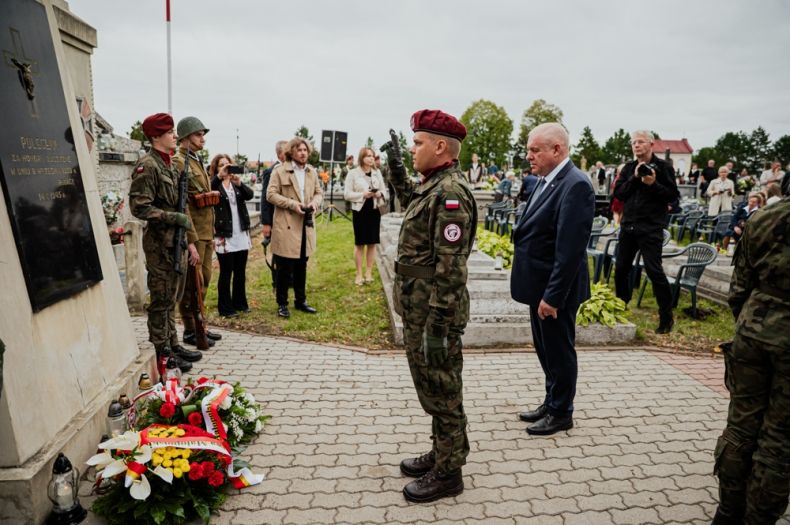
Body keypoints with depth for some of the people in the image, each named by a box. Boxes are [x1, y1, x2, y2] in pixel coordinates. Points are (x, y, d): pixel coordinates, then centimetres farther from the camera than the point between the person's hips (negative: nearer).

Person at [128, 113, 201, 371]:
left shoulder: (171, 165, 15)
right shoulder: (147, 165, -13)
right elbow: (139, 207, -20)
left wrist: (189, 241, 16)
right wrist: (175, 218, -18)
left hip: (176, 241, 9)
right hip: (160, 243, -9)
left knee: (172, 298, 16)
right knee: (161, 300, 1)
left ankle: (173, 345, 28)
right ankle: (162, 354, 12)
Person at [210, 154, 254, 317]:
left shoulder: (237, 183, 11)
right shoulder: (214, 184, -2)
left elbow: (250, 195, -7)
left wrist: (239, 183, -24)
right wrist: (219, 176, -33)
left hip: (241, 234, 5)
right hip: (224, 236, -5)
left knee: (240, 271, 12)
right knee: (226, 273, 0)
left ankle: (240, 303, 24)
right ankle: (225, 308, 9)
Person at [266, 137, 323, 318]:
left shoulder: (312, 172, 12)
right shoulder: (280, 171, -5)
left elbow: (319, 193, 17)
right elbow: (271, 194, -9)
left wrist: (315, 202, -5)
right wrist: (292, 204, -18)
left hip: (306, 225, 5)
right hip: (286, 226, -5)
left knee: (302, 266, 14)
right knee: (285, 267, 0)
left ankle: (300, 301, 26)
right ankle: (282, 304, 12)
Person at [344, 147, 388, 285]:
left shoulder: (377, 173, 7)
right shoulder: (353, 173, -4)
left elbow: (385, 191, 10)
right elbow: (347, 194, -7)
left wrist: (380, 194, -13)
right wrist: (363, 194, -19)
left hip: (374, 211, 3)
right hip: (360, 211, -3)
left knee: (372, 243, 7)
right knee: (359, 243, 3)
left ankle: (369, 272, 18)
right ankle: (359, 274, 12)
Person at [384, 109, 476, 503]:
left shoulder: (450, 193, -21)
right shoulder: (433, 185, 9)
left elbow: (451, 269, -25)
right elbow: (413, 204, 34)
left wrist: (438, 329, -24)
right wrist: (396, 168, 26)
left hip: (433, 315, -10)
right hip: (418, 309, 10)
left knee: (442, 393, 6)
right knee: (432, 389, 21)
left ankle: (448, 474, 23)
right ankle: (440, 455, 38)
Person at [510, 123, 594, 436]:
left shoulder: (575, 185, -20)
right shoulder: (547, 181, 9)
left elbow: (570, 249, -24)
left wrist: (552, 295, -23)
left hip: (555, 289, -9)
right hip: (539, 284, 9)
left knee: (559, 351, 8)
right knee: (546, 350, 21)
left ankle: (561, 413, 26)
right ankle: (551, 403, 38)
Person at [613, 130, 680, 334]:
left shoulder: (663, 167, -2)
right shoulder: (628, 168, 11)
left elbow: (673, 195, -6)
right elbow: (618, 193, 2)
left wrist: (653, 184, -19)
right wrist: (634, 177, -10)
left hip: (651, 227, -5)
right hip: (628, 225, 5)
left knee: (654, 271, -7)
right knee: (621, 268, 10)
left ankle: (666, 317, 5)